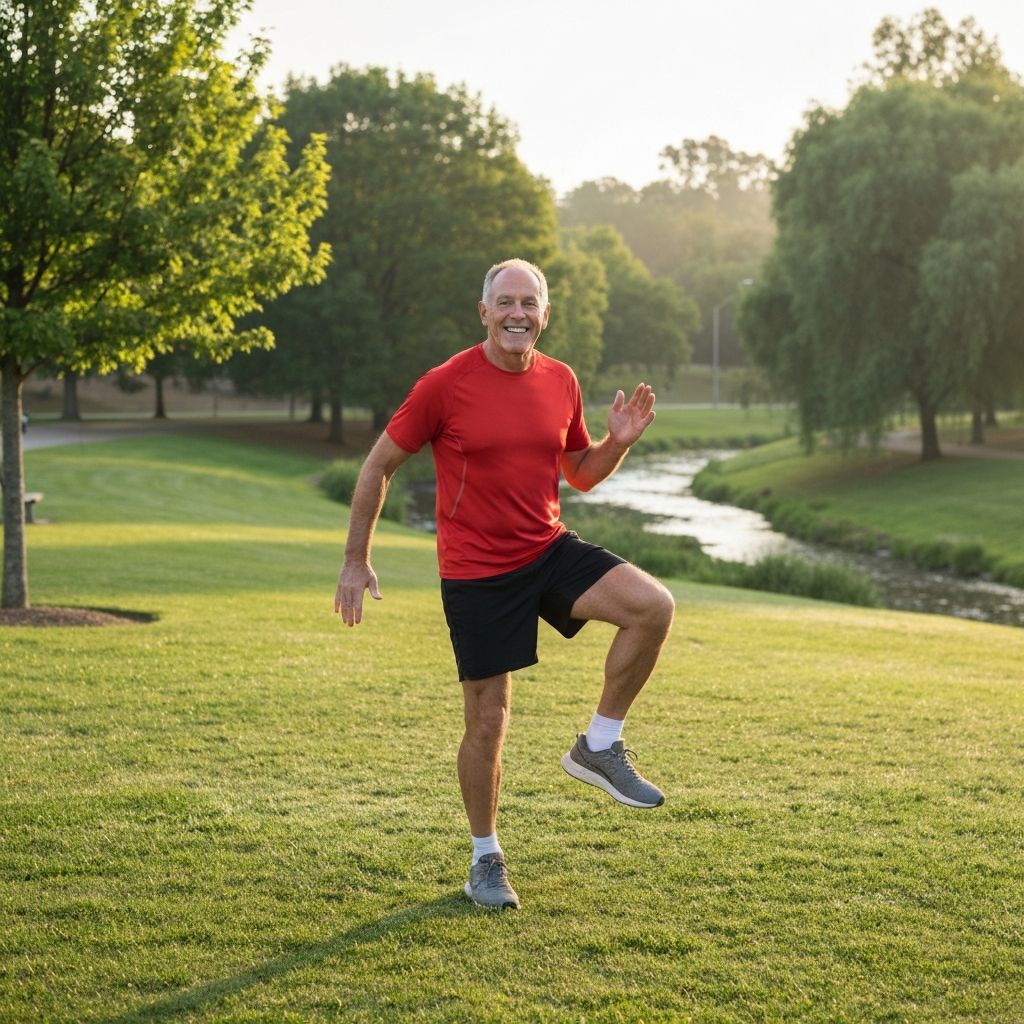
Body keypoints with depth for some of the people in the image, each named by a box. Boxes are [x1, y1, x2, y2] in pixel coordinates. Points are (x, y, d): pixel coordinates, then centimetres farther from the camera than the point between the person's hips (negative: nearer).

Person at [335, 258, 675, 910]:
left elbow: (582, 474, 16)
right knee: (488, 722, 2)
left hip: (550, 550, 4)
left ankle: (600, 746, -3)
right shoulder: (446, 386, -10)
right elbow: (380, 465, -2)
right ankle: (487, 860, 23)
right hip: (476, 573, -4)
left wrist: (620, 441, -5)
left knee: (654, 606, -21)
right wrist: (356, 561, -1)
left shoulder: (560, 381, 3)